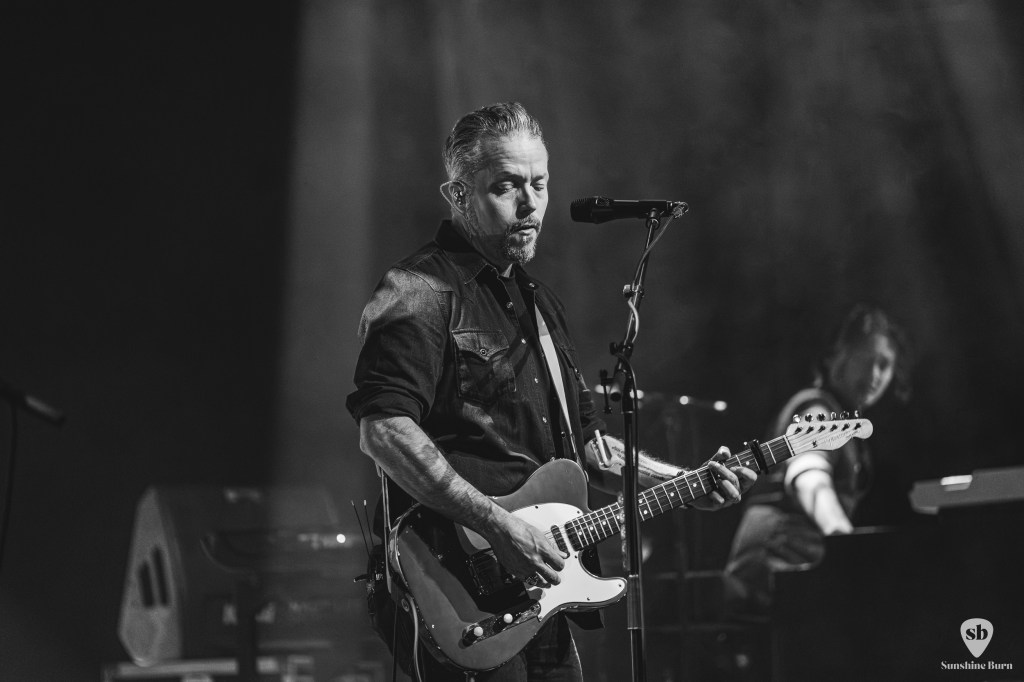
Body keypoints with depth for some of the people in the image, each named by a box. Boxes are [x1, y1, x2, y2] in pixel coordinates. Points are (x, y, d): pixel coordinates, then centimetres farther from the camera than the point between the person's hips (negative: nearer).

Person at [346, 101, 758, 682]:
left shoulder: (539, 303, 21)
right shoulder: (421, 295, -10)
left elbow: (585, 440, 26)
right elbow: (382, 430, -23)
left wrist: (682, 483, 13)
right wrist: (498, 525, -25)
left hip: (543, 589, 9)